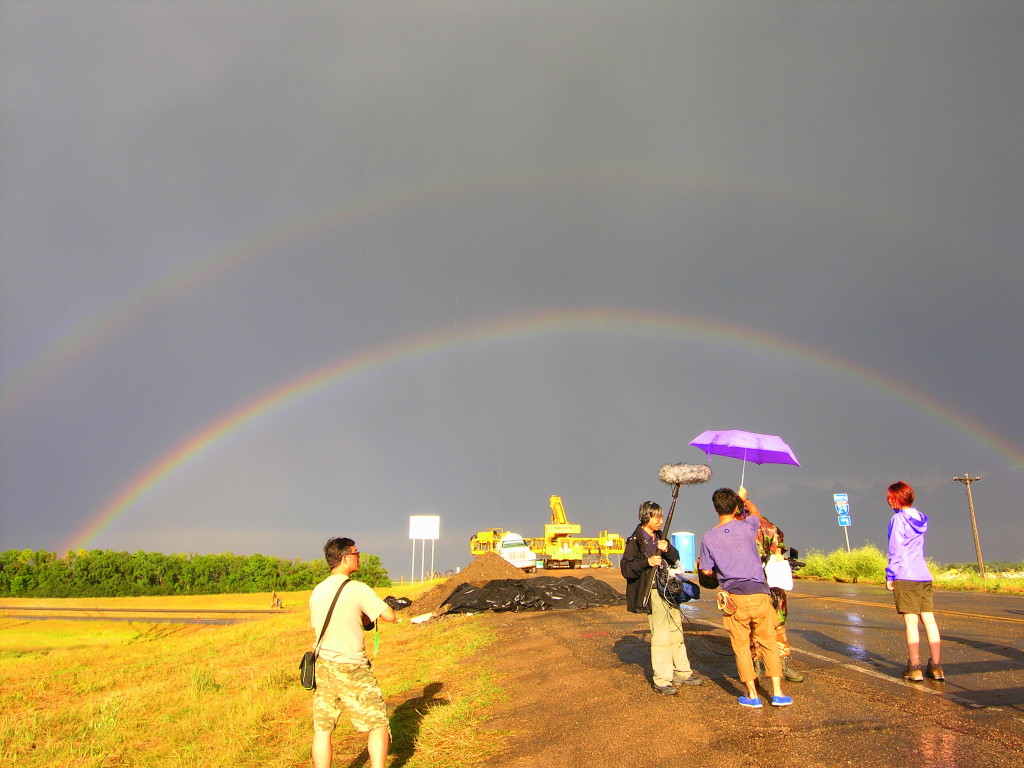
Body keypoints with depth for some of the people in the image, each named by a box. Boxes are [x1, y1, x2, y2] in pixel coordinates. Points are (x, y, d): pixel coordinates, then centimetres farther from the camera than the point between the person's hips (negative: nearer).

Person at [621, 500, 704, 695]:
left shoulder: (659, 537, 14)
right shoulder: (635, 541, -9)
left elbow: (675, 558, 12)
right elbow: (625, 568, -14)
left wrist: (667, 549, -9)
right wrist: (647, 562, -25)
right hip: (653, 593, -8)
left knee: (677, 633, 15)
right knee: (661, 636, -8)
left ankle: (682, 673, 27)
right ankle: (661, 680, 0)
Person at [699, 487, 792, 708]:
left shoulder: (709, 538, -4)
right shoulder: (747, 527, -3)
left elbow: (706, 571, 4)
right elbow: (755, 512, 21)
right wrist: (744, 498, 41)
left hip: (734, 598, -1)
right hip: (759, 593, 1)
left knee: (741, 646, 8)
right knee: (769, 643, 13)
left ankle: (753, 695, 13)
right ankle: (777, 692, 14)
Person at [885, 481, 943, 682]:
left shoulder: (898, 519, -8)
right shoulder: (920, 519, 13)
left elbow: (896, 550, -10)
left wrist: (890, 576, -6)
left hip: (905, 577, -7)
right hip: (924, 575, 7)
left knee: (911, 622, -4)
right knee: (929, 620, 7)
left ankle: (914, 668, -2)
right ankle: (936, 667, 9)